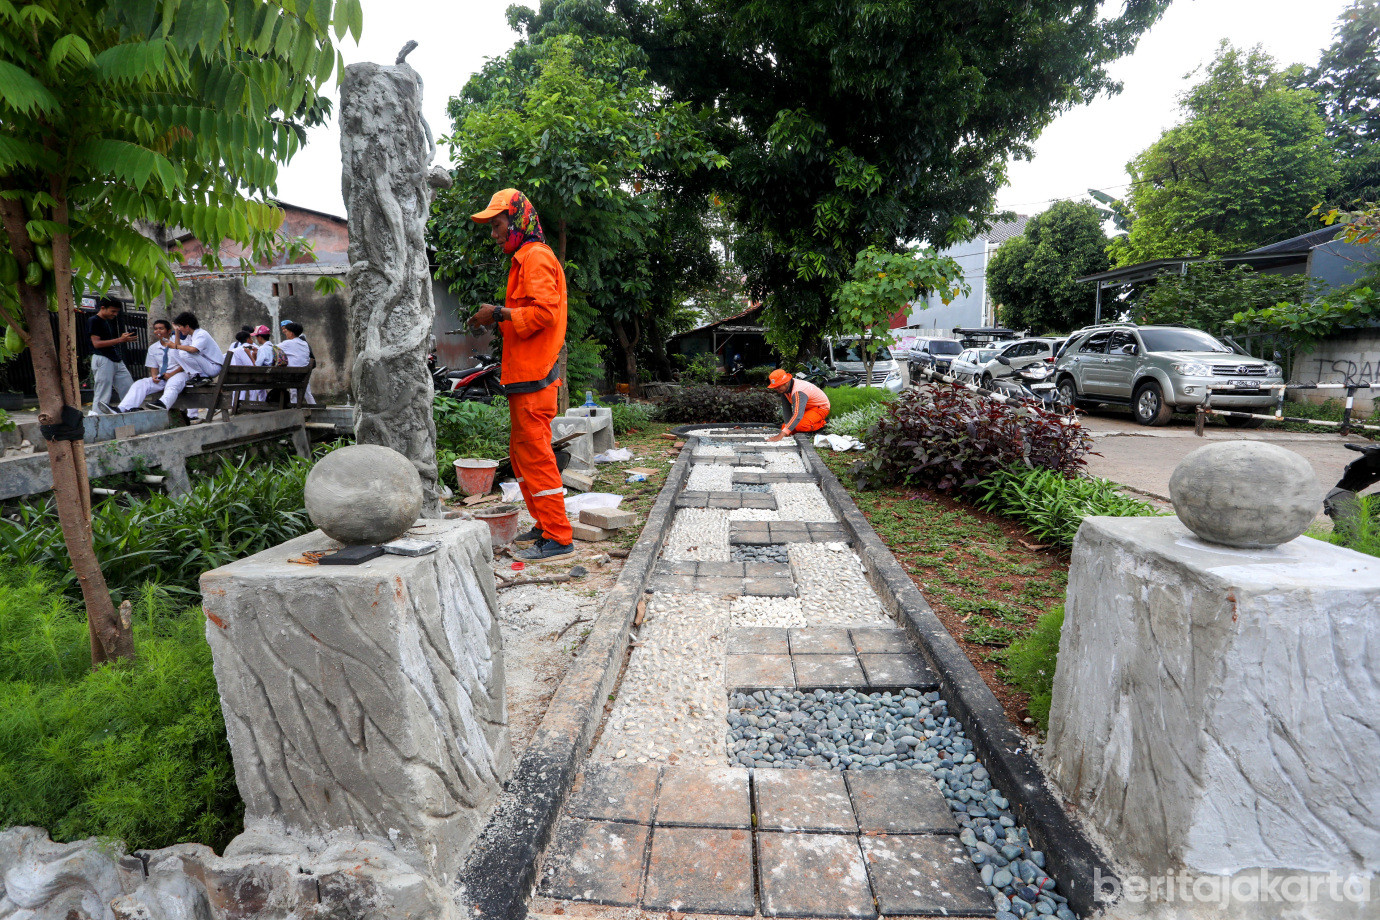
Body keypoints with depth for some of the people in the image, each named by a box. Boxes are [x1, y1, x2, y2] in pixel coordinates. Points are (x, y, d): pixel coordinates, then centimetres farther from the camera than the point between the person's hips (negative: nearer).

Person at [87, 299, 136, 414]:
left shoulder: (110, 321, 21)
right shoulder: (94, 321, -4)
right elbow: (96, 343, -14)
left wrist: (124, 338, 3)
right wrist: (119, 340, -19)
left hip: (117, 360, 8)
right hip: (102, 360, -8)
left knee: (131, 391, 4)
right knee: (102, 396, -7)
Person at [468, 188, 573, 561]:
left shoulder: (536, 257, -8)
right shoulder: (523, 259, 23)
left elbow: (544, 311, -20)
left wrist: (499, 314, -15)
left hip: (534, 376, -11)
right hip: (525, 374, 11)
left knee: (535, 454, -9)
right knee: (522, 452, 14)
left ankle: (558, 538, -3)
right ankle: (546, 526, 22)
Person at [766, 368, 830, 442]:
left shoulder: (798, 392, -39)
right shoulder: (784, 388, -13)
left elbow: (797, 415, -49)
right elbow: (786, 408, -7)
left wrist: (781, 435, -56)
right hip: (807, 408, 8)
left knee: (800, 426, -34)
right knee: (784, 428, -2)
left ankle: (821, 422, -5)